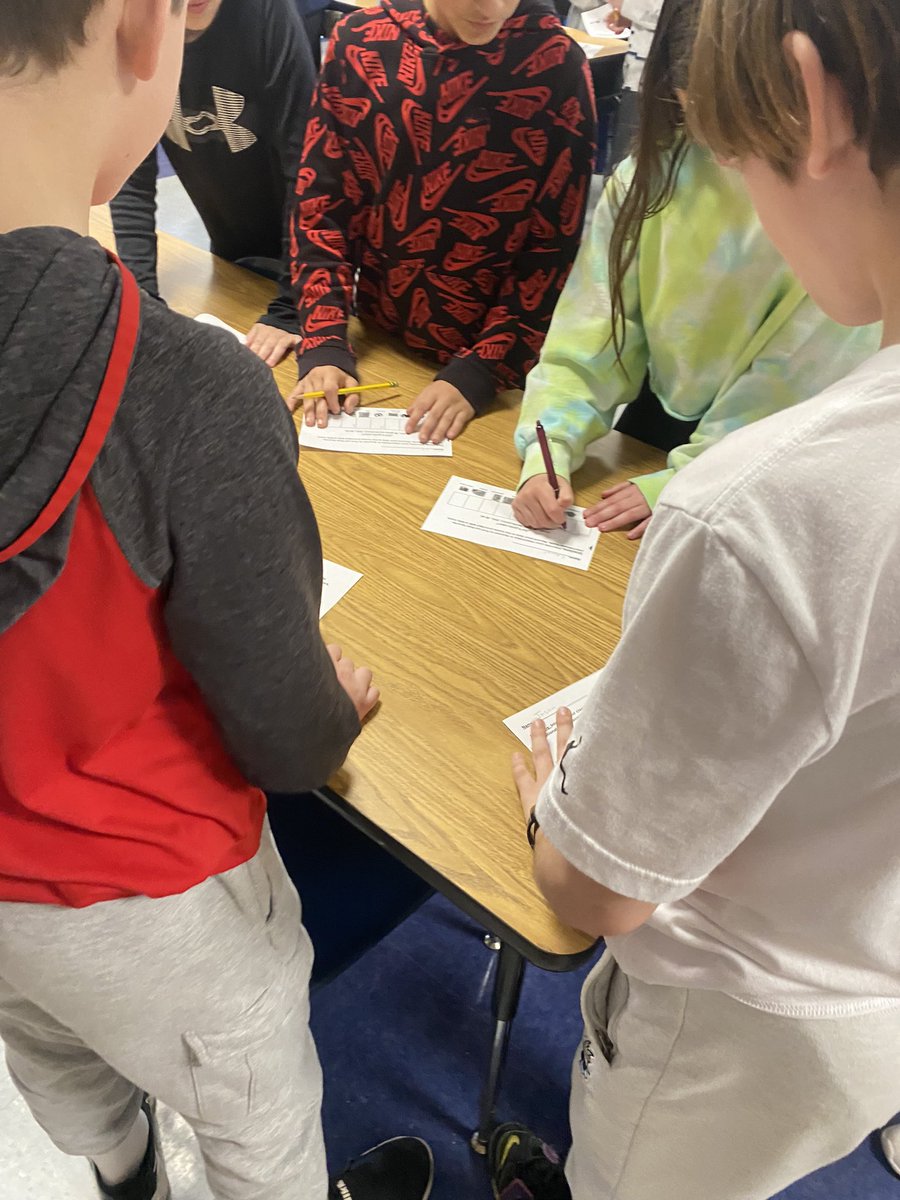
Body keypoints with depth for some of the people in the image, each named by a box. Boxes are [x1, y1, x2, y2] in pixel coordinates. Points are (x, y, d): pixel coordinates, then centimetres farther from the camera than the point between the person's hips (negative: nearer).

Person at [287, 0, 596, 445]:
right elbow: (321, 199, -3)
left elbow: (558, 244, -12)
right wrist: (324, 345, -13)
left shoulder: (556, 62, -12)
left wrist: (478, 372, -19)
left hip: (501, 365, -2)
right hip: (378, 343, 3)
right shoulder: (359, 42, -6)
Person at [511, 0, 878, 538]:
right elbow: (591, 335, -9)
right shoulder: (652, 179, -4)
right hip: (655, 428, 3)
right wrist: (550, 452, -22)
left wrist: (691, 480, -25)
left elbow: (805, 376, -18)